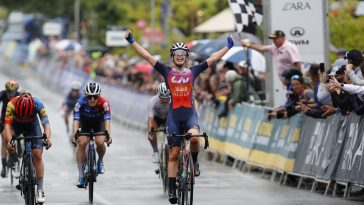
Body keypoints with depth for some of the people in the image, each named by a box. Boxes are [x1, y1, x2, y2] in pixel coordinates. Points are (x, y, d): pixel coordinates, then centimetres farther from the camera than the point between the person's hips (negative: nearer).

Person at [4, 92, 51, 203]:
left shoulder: (38, 105, -35)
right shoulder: (12, 104, -37)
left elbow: (46, 124, -38)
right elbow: (7, 125, -41)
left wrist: (47, 138, -57)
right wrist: (9, 141, -58)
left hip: (32, 124, 0)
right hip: (16, 124, 0)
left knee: (38, 155, -14)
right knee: (6, 135, -33)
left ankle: (40, 190, -7)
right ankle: (16, 162, -7)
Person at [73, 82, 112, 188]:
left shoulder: (104, 103, -33)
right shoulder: (80, 102, -33)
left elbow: (107, 119, -39)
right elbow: (76, 120, -36)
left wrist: (108, 134, -54)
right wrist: (75, 135, -51)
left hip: (99, 121, 0)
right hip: (85, 122, 0)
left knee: (100, 142, -23)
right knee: (81, 143, -19)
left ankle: (100, 161, 11)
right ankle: (81, 175, -10)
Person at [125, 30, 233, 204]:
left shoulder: (193, 72, 7)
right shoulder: (167, 72, 5)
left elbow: (213, 59, 10)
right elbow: (147, 56, 1)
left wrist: (228, 47, 8)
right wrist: (132, 42, -4)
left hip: (190, 113, 0)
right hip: (174, 114, 0)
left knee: (194, 137, -32)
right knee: (174, 154, 2)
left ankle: (194, 161, 0)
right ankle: (172, 190, 10)